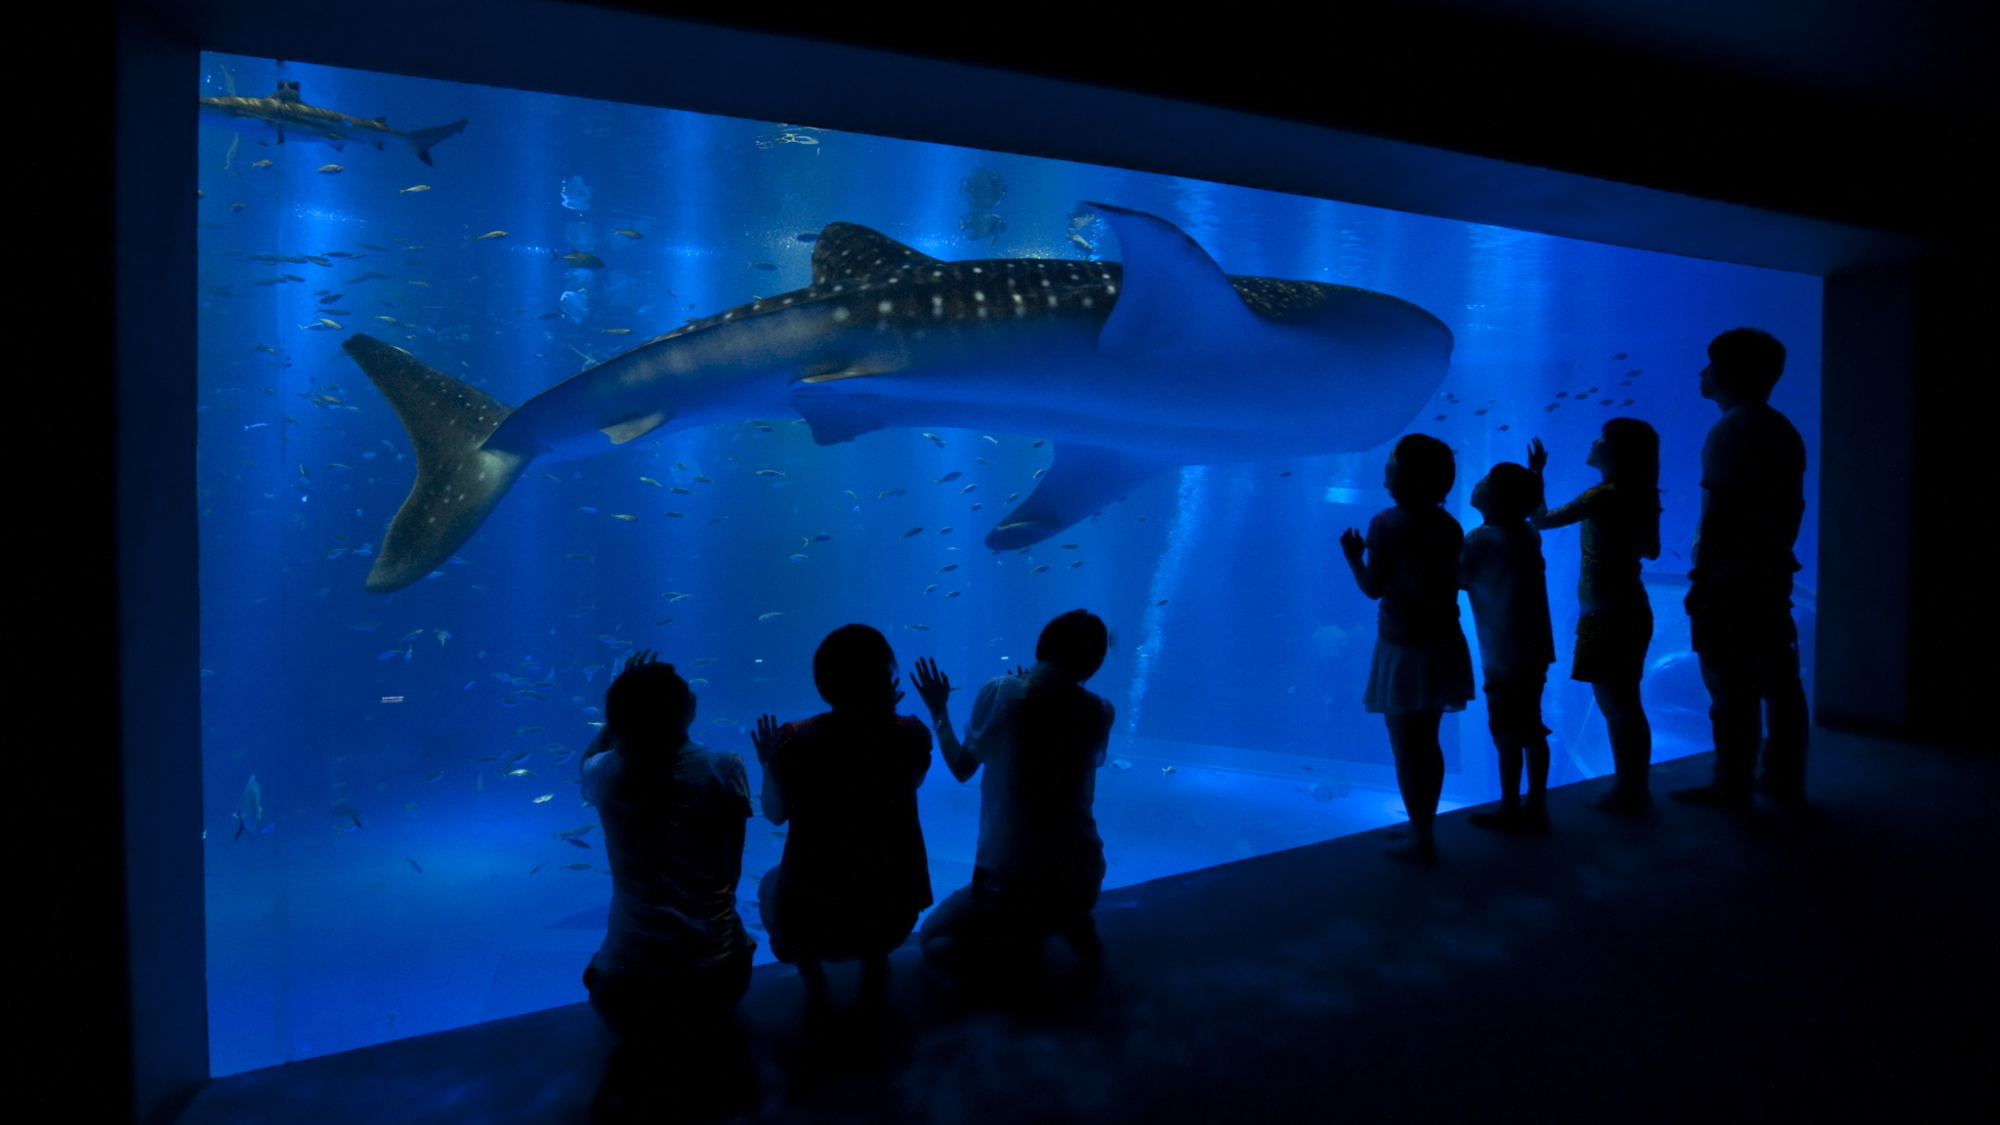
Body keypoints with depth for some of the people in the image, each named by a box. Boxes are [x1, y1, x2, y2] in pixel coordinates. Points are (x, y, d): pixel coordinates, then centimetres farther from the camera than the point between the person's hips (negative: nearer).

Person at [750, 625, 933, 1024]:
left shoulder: (793, 740, -16)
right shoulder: (910, 734, -14)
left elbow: (775, 814, 0)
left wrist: (768, 765, 17)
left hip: (813, 924, -1)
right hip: (894, 918, 1)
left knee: (770, 884, 33)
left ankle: (813, 979, 20)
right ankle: (875, 970, 25)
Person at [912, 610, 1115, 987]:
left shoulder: (1000, 693, -13)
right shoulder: (1099, 713, -5)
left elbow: (962, 767, -2)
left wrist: (940, 714, 14)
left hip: (1008, 877, -4)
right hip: (1082, 878, 5)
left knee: (933, 939, 19)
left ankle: (1027, 945, -4)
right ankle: (1071, 925, 11)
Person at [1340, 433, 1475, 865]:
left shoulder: (1387, 524, -15)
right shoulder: (1449, 525, 2)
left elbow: (1373, 587, -13)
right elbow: (1453, 582, 9)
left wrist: (1353, 557, 6)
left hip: (1404, 650, -6)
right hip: (1443, 646, 7)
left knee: (1406, 749, 6)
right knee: (1427, 744, 19)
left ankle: (1422, 843, 13)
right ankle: (1423, 829, 30)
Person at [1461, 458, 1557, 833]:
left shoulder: (1482, 539, -16)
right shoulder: (1528, 533, 5)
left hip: (1505, 655, -8)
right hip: (1536, 649, 8)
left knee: (1507, 735, 3)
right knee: (1531, 731, 15)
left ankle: (1510, 812, 14)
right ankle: (1537, 808, 25)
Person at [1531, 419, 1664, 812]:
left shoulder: (1604, 495, -18)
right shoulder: (1641, 496, 6)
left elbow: (1541, 520, -15)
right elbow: (1651, 550, 17)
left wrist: (1535, 473, -4)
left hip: (1606, 616, -9)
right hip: (1632, 610, 9)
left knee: (1614, 707, 0)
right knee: (1627, 705, 16)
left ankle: (1626, 792, 8)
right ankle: (1637, 787, 26)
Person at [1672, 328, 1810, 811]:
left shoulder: (1730, 431, -13)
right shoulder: (1783, 431, 12)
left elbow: (1716, 511, -18)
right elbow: (1795, 505, 16)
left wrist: (1699, 577, -15)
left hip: (1729, 578, -9)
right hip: (1773, 574, 9)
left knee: (1732, 688, -2)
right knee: (1779, 681, 13)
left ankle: (1732, 788, 5)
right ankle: (1785, 780, 22)